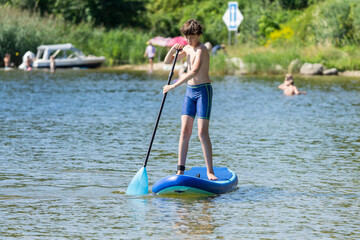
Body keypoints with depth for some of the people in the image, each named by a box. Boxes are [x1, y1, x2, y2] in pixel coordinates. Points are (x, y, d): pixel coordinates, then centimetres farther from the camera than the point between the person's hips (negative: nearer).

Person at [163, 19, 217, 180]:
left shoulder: (201, 50, -16)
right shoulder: (187, 48, 11)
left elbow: (194, 71, -32)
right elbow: (167, 62, 18)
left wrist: (173, 86, -33)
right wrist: (173, 50, -4)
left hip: (203, 91, -7)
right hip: (190, 91, 7)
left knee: (202, 132, -11)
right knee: (185, 130, 0)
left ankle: (210, 171, -7)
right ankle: (180, 170, 0)